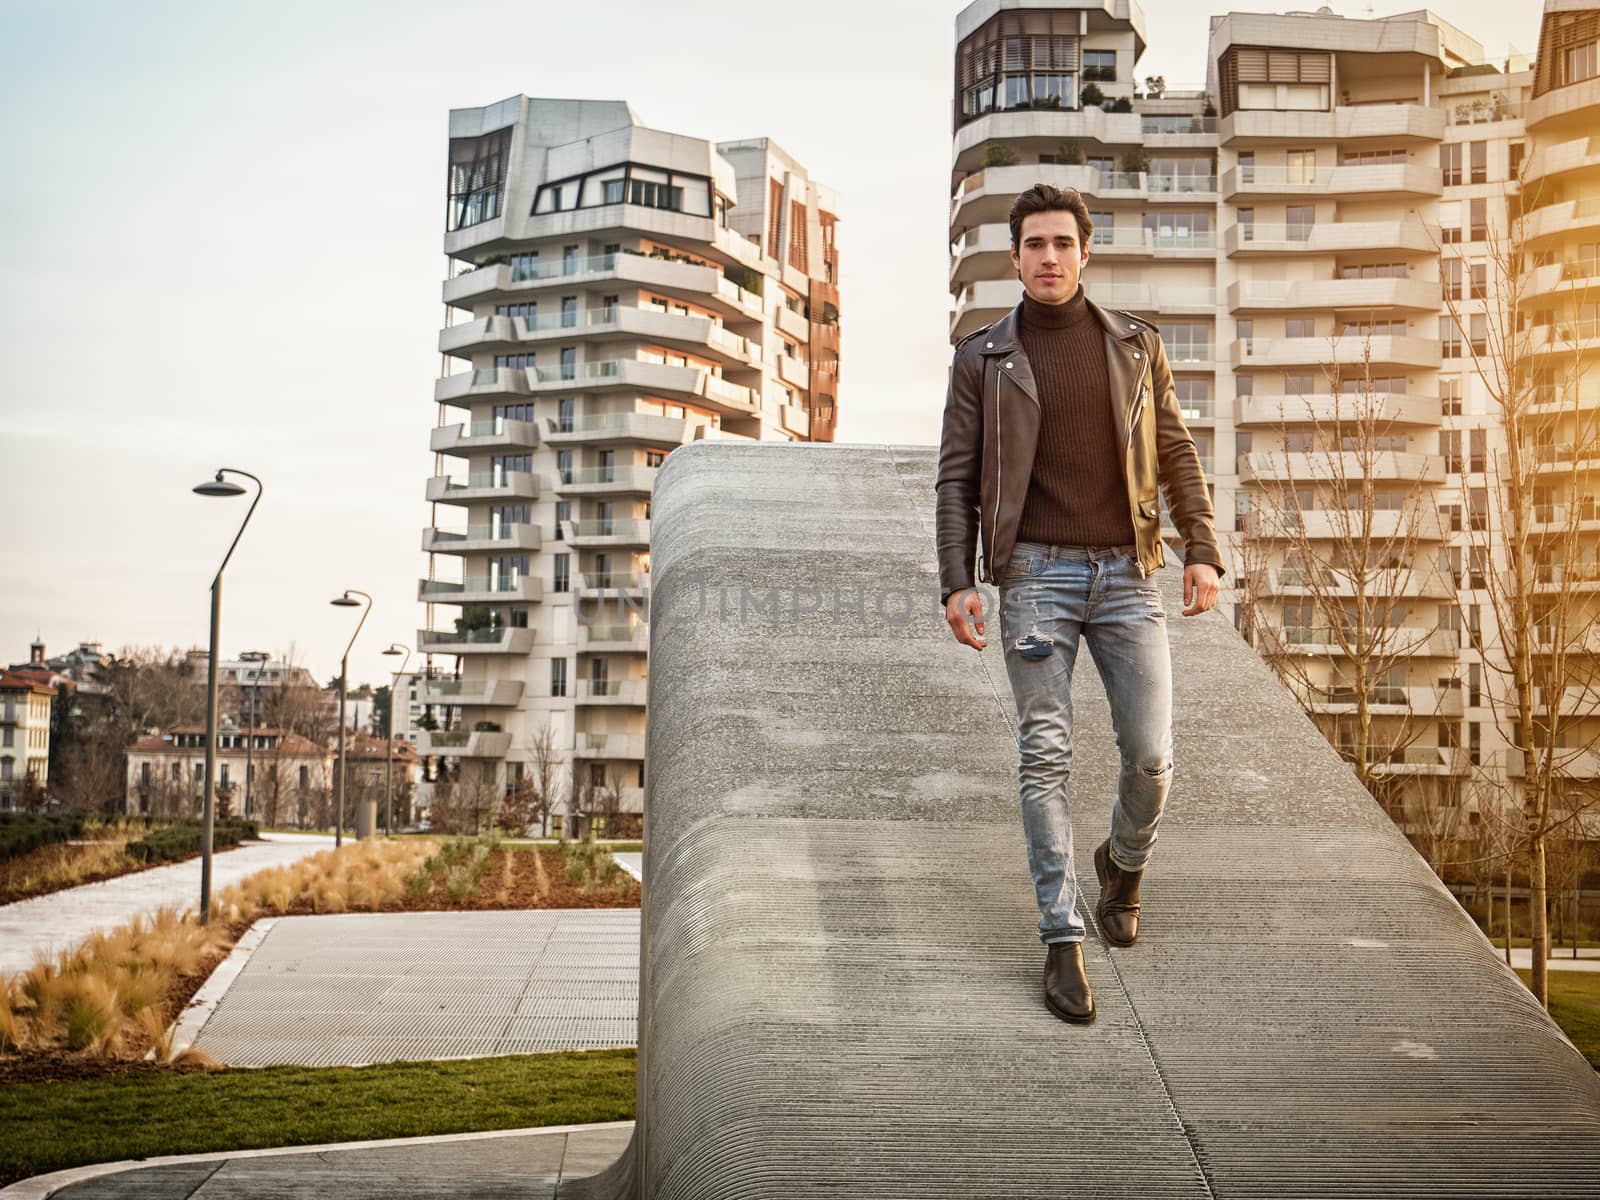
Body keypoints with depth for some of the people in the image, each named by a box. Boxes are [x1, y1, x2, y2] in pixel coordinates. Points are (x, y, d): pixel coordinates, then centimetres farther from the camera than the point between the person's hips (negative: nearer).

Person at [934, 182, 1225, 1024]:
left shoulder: (1134, 345, 10)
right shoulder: (982, 357, 5)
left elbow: (1176, 453, 13)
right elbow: (956, 476, 3)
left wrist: (1202, 550, 3)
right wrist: (957, 581, -6)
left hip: (1127, 573, 2)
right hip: (1037, 574, -2)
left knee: (1151, 756, 0)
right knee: (1044, 756, -5)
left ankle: (1124, 863, 31)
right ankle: (1062, 939, 0)